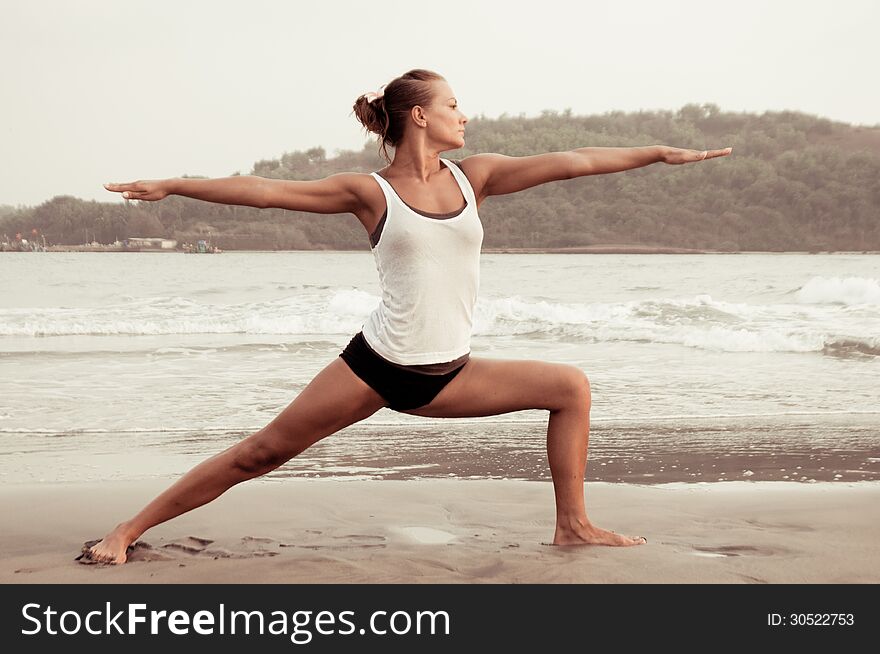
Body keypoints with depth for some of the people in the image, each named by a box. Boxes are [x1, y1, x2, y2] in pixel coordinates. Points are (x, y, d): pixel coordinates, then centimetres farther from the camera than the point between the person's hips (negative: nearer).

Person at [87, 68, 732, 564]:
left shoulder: (473, 177, 6)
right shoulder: (370, 192, -4)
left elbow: (569, 162, 4)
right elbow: (264, 190, -5)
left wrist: (660, 152, 4)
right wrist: (172, 186, -9)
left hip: (447, 375, 5)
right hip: (376, 365, -4)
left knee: (571, 386, 0)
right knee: (263, 452, -6)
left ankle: (573, 526, 6)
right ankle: (130, 529, 3)